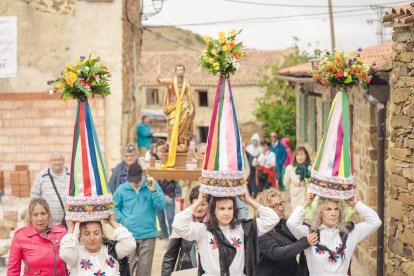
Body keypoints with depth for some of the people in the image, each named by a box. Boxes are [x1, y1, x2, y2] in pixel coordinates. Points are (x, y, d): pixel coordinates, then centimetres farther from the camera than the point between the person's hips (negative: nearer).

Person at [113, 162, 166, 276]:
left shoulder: (152, 186, -5)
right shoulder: (122, 189, -4)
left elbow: (161, 205, -13)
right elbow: (115, 208, 7)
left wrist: (153, 191, -25)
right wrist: (123, 219, -7)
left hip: (148, 234, 0)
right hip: (128, 234, 0)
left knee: (145, 266, 10)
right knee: (127, 266, 8)